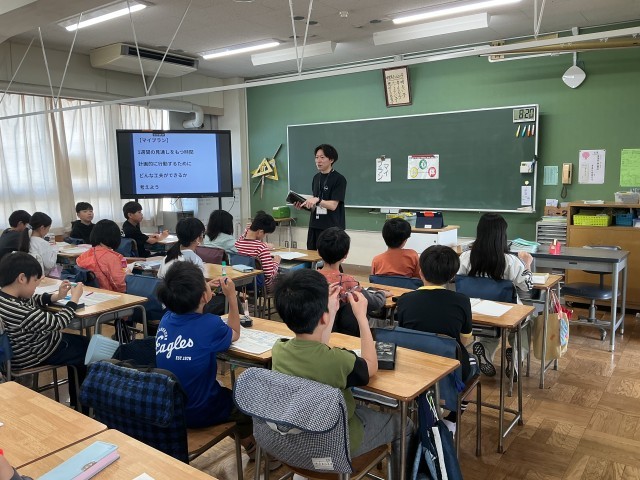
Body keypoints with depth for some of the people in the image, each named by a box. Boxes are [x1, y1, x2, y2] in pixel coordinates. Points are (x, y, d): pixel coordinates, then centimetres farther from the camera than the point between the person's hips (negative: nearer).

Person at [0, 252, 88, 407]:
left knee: (82, 341, 19)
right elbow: (58, 322, -24)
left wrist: (57, 296, -4)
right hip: (32, 357, -9)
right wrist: (74, 298, -12)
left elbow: (32, 300, 10)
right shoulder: (21, 313, -37)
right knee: (86, 350, 7)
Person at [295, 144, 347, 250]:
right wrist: (303, 205, 2)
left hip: (332, 228, -6)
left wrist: (317, 200, -28)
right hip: (315, 226, 6)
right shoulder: (316, 178, 14)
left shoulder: (339, 179, -7)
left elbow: (333, 205, -14)